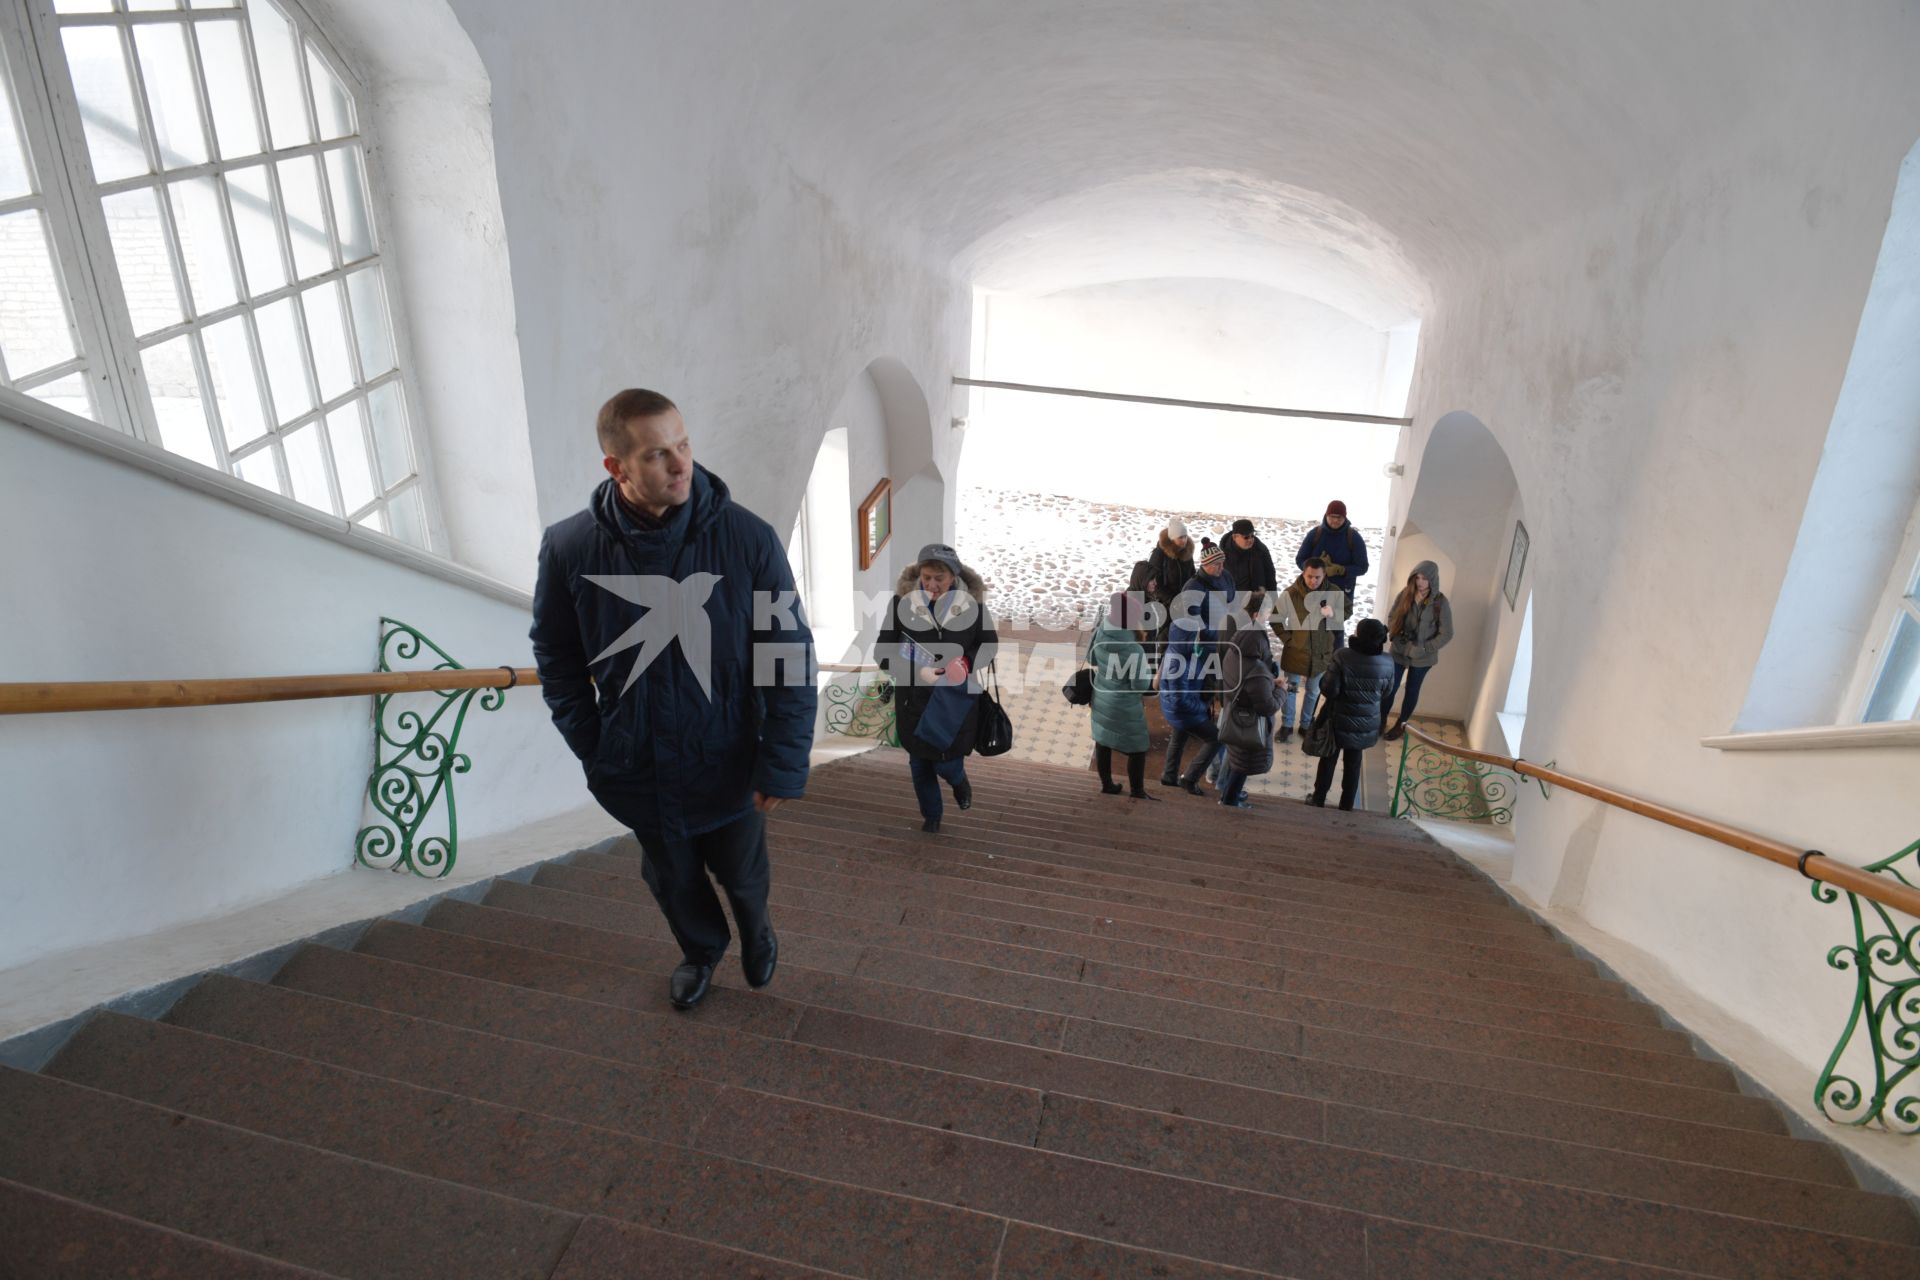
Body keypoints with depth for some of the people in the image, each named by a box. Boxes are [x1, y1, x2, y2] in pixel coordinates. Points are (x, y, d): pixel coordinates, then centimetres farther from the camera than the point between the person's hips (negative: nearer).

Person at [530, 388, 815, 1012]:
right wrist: (592, 748, -3)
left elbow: (790, 656, -16)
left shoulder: (748, 538, -21)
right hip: (637, 772, 2)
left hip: (728, 767, -1)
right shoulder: (568, 548, -14)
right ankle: (700, 949, 57)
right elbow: (556, 657, 1)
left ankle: (756, 927, 58)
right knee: (672, 879, 25)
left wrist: (783, 766, -15)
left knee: (742, 873, 22)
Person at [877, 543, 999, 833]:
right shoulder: (903, 601, -14)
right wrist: (917, 672, -25)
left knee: (947, 763, 2)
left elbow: (990, 643, 3)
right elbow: (882, 651, -10)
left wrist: (967, 662, -17)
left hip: (956, 697, -1)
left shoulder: (972, 602, -12)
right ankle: (931, 813, 42)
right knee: (920, 763, 15)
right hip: (914, 698, 1)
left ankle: (959, 781, 41)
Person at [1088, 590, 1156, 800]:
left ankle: (1107, 784, 40)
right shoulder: (1134, 650, -32)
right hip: (1124, 706, -7)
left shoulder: (1101, 632, -14)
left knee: (1102, 742, 22)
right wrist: (1155, 677, -3)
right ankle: (1137, 791, 30)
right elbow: (1140, 685, -20)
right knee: (1137, 749, 15)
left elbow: (1091, 659, 4)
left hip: (1101, 698, 7)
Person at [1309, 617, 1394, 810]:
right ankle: (1346, 806, 31)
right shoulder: (1387, 663, -11)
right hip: (1366, 725, 3)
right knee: (1353, 764, 19)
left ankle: (1318, 799, 31)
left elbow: (1329, 690, -21)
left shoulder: (1342, 656, -24)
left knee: (1328, 760, 17)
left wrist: (1327, 675, -2)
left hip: (1340, 722, -3)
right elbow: (1385, 695, 3)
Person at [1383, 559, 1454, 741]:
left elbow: (1446, 634, -12)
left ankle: (1401, 724, 33)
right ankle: (1381, 720, 30)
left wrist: (1424, 648, -18)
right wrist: (1395, 634, -13)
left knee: (1412, 691, 15)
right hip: (1398, 651, 2)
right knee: (1389, 688, 8)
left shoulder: (1440, 602, -16)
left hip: (1422, 658, -2)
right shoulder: (1405, 594, -8)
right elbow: (1392, 617, 4)